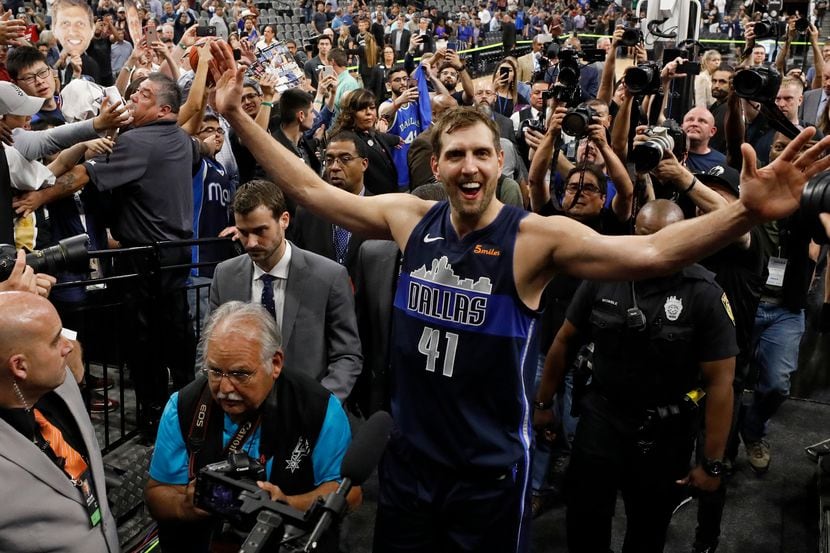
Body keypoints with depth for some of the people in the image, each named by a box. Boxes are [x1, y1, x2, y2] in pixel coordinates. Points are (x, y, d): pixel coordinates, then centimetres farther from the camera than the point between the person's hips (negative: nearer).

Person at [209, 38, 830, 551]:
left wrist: (746, 212, -42)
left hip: (491, 469, -3)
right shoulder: (411, 218, -5)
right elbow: (311, 189, 0)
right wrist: (237, 114, -2)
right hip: (409, 453, 4)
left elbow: (649, 252, -27)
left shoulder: (535, 237, -17)